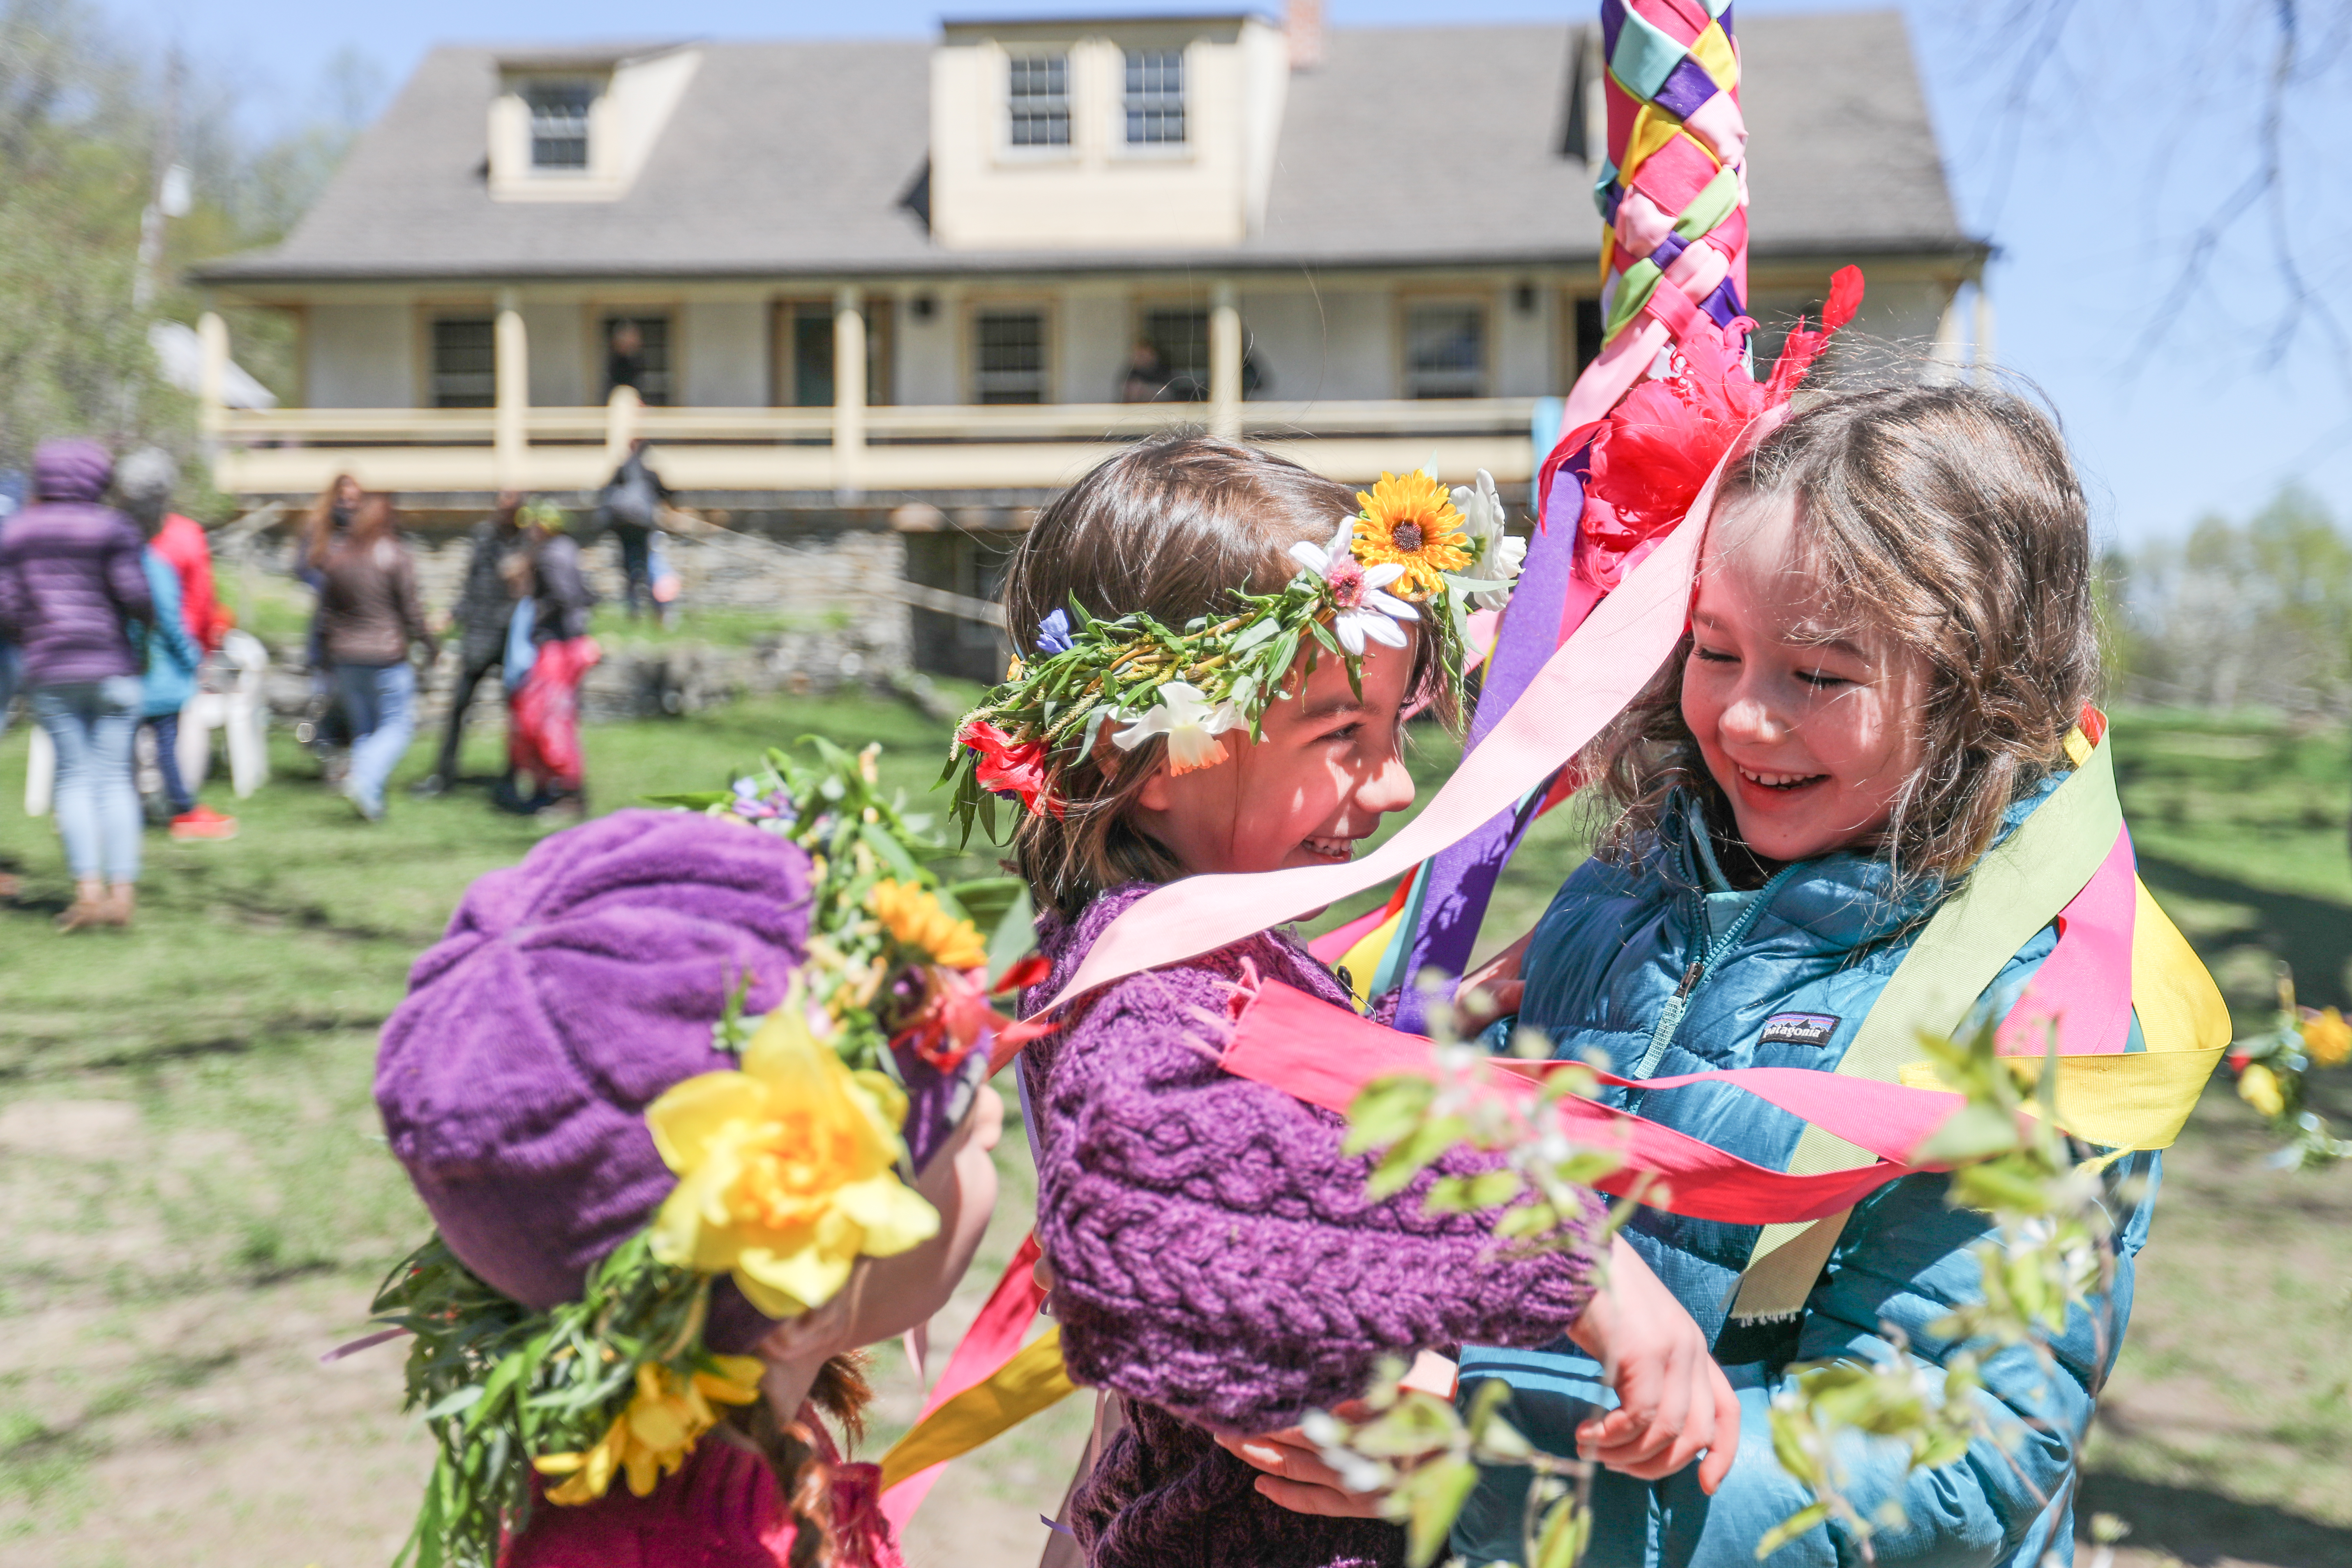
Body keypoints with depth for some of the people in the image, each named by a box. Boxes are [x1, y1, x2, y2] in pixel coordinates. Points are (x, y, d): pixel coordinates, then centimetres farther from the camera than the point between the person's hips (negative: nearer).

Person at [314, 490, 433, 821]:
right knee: (398, 723, 3)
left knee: (363, 729, 14)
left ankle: (371, 801, 9)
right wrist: (428, 642, 5)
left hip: (345, 657, 5)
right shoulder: (396, 555, -9)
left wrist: (327, 653, 16)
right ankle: (365, 780, -19)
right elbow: (410, 608, -8)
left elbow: (325, 611, 8)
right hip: (387, 656, -5)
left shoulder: (335, 553, 7)